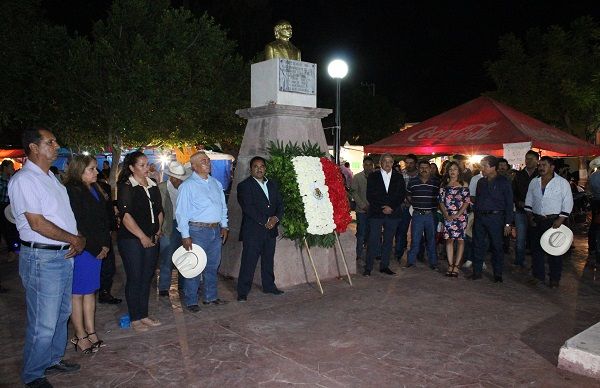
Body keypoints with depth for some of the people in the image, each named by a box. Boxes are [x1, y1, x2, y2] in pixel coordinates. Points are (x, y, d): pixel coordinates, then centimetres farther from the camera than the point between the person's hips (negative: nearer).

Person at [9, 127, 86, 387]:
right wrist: (74, 239, -12)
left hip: (64, 255, 9)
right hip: (42, 258, -9)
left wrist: (79, 239, -1)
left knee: (61, 314, 20)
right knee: (43, 324, 1)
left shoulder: (51, 178, 14)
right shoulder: (24, 180, -14)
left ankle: (53, 360, 36)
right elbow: (37, 223, -20)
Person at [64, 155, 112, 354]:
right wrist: (95, 249, -12)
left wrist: (105, 245, 6)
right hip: (80, 250, -8)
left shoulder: (95, 189, 13)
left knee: (90, 291, 12)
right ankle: (80, 335, 11)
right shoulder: (72, 192, -13)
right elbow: (77, 225, -17)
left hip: (98, 249, 8)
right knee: (78, 292, 2)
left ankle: (90, 331, 20)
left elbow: (105, 219, 15)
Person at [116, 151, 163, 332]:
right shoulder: (125, 187, -8)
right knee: (134, 279, 1)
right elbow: (126, 215, -14)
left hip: (151, 240, 6)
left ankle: (144, 315, 23)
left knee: (146, 278, 11)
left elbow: (159, 210, 19)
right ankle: (135, 319, 13)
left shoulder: (153, 186, 11)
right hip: (131, 240, -6)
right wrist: (142, 237, -15)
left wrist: (158, 231, 9)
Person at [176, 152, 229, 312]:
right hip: (198, 231, -6)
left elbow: (223, 206, 19)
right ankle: (191, 301, 12)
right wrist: (185, 235, -14)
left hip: (216, 230, 6)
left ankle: (211, 297, 28)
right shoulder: (188, 185, -8)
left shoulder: (216, 183, 12)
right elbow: (182, 212, -11)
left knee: (212, 266, 15)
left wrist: (224, 226, 12)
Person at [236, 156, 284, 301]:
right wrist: (265, 221, -15)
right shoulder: (244, 186, -5)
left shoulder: (272, 185, 15)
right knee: (249, 262, -4)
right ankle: (242, 292, 5)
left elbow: (280, 204, 12)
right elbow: (248, 207, -14)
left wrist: (276, 218, -8)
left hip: (271, 230, 6)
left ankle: (269, 286, 29)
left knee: (268, 260, 15)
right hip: (252, 231, -6)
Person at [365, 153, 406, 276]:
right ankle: (368, 267, 3)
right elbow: (370, 196, -1)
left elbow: (402, 195, 5)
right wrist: (381, 209, -10)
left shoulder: (398, 177, 10)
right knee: (373, 241, -4)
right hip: (376, 214, -2)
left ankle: (384, 266, 18)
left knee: (388, 241, 8)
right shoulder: (373, 176, 4)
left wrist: (391, 207, -8)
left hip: (393, 214, 2)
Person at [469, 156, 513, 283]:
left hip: (495, 217, -4)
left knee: (496, 246, 2)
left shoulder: (503, 182, -3)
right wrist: (476, 217, 10)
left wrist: (508, 223, -9)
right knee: (478, 245, 6)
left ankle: (498, 274, 13)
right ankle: (477, 272, 15)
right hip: (480, 217, 5)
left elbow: (509, 203, -4)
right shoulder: (481, 182, 11)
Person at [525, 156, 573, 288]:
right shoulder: (534, 182, 8)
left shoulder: (562, 182, -5)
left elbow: (568, 203, -7)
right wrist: (529, 215, 5)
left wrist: (560, 219, -14)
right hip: (537, 221, 4)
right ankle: (538, 275, 22)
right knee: (536, 249, 9)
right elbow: (529, 200, 14)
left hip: (554, 222, -4)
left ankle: (555, 278, 15)